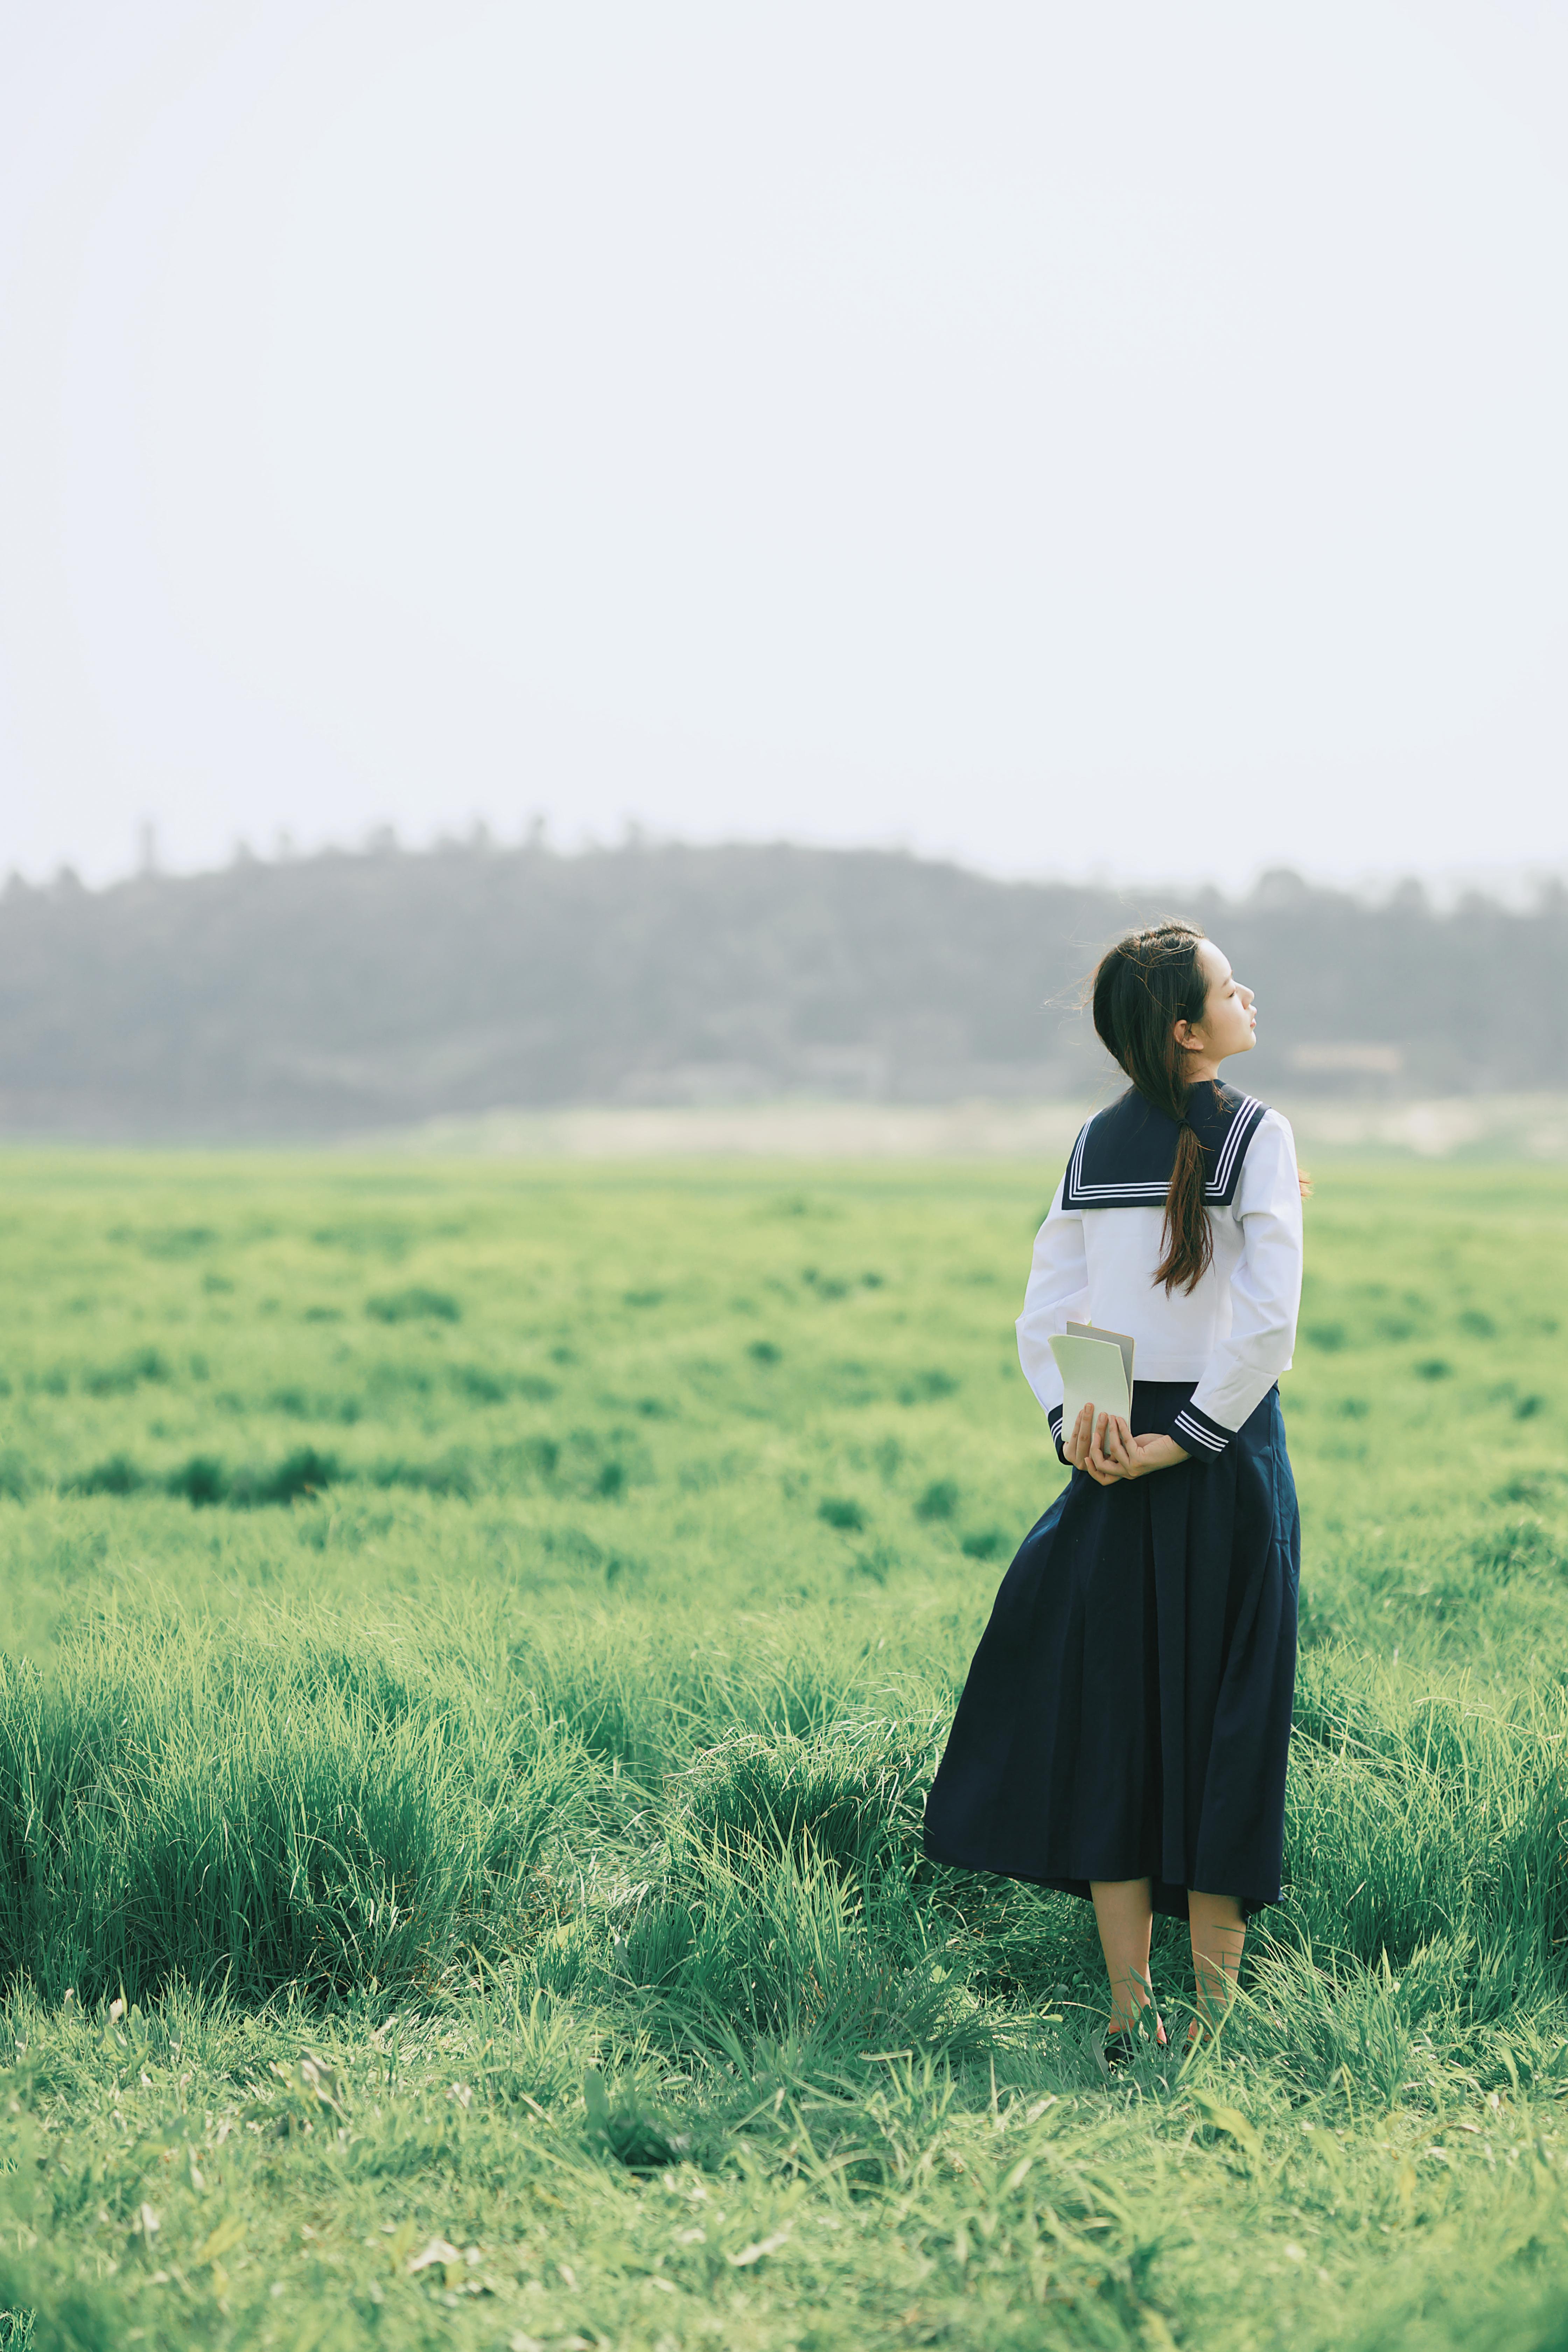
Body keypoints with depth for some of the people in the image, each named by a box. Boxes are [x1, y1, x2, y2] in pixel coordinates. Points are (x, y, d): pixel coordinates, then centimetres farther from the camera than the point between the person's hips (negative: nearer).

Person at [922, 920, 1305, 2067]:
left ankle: (1129, 2008, 7)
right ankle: (1215, 2005, 7)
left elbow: (1044, 1317, 5)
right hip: (1229, 1452, -4)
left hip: (1113, 1453, 4)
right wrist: (1190, 1438, -12)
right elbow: (1270, 1318, -17)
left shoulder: (1098, 1142, 9)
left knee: (1110, 1720, 7)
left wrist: (1076, 1423, -3)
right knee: (1223, 1723, 4)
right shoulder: (1256, 1133, -8)